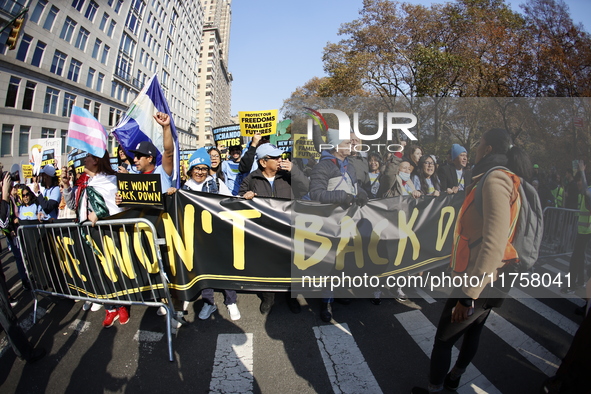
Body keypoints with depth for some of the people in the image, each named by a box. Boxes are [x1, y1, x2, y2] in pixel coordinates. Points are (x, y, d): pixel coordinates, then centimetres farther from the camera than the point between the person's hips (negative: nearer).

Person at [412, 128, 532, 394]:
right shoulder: (500, 179, 10)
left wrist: (469, 295, -26)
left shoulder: (496, 180, -21)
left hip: (480, 282, -10)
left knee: (443, 340, 3)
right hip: (487, 279, 10)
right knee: (473, 331, 24)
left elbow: (495, 244, -29)